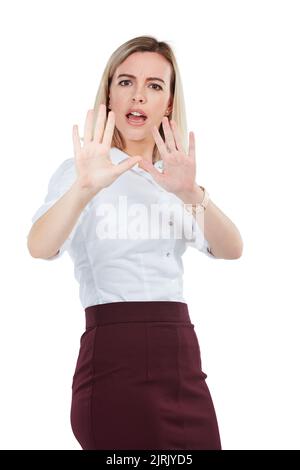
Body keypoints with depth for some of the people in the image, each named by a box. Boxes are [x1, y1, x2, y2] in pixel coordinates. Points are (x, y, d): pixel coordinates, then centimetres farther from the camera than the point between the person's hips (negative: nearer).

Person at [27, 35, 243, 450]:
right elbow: (40, 248, -21)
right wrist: (85, 188, -39)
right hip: (115, 359, -5)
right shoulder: (79, 171, -2)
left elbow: (231, 250, -5)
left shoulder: (176, 178, 13)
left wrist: (193, 195, -24)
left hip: (183, 358, 5)